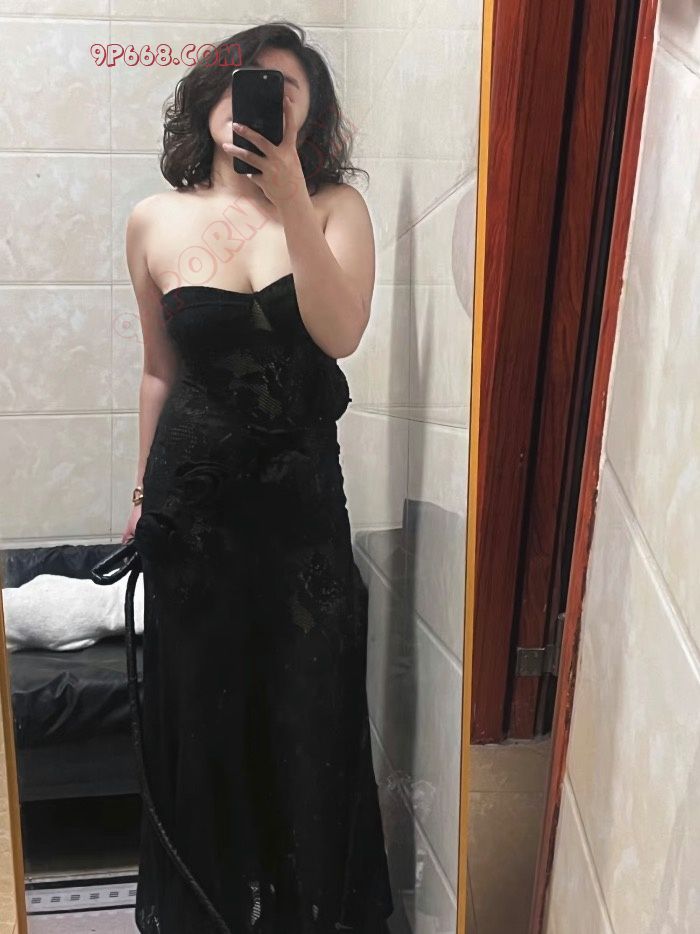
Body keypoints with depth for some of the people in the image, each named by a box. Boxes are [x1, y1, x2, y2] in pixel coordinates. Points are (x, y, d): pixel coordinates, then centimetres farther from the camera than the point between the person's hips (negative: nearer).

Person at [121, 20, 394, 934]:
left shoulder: (335, 206, -4)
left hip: (300, 497, -1)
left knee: (309, 702, 12)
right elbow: (161, 371, 7)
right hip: (193, 500, 1)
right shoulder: (155, 223, 0)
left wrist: (290, 201, -27)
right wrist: (144, 492, 13)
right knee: (201, 702, 15)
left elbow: (340, 334, -20)